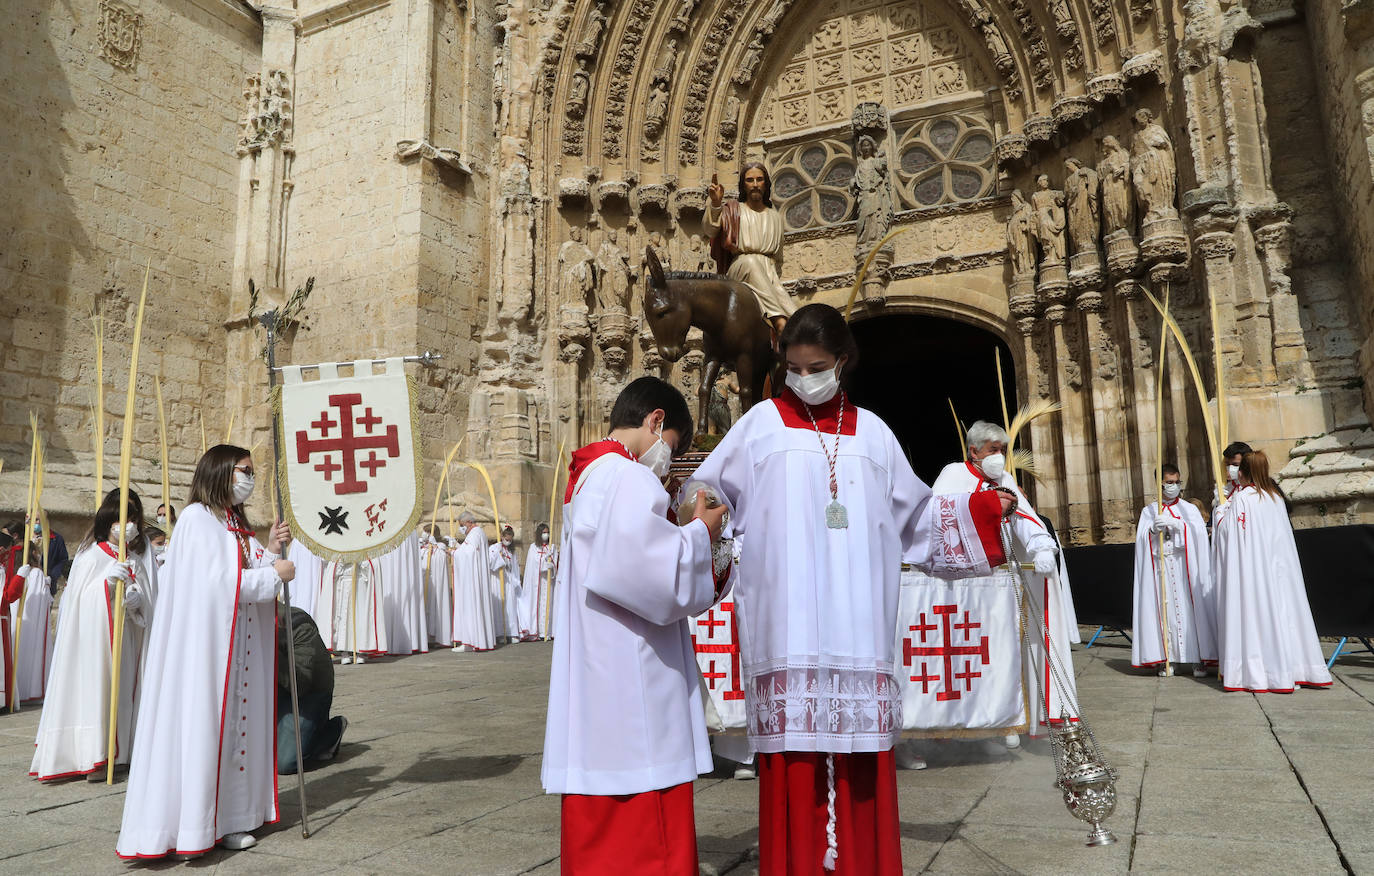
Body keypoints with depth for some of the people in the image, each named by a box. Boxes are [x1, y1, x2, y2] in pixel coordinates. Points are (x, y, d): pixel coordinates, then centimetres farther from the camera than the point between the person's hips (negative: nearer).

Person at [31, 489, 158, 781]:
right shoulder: (92, 554, -1)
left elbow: (146, 598, 6)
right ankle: (92, 755, -4)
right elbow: (79, 597, -6)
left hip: (126, 637, 3)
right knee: (92, 687, -8)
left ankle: (116, 751, 9)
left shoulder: (140, 557, 10)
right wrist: (107, 582, -20)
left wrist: (133, 596, -15)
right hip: (92, 633, -3)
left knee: (120, 688, 3)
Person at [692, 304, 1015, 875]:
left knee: (860, 765, 2)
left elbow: (916, 516, 22)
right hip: (787, 631, -2)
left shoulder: (871, 433, 14)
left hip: (857, 631, 2)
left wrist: (984, 509, 16)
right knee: (793, 766, -4)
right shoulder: (761, 425, 7)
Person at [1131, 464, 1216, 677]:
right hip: (1158, 566, 1)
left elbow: (1199, 533, -5)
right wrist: (1154, 529, -15)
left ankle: (1198, 659, -2)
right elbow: (1141, 538, 4)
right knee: (1164, 610, -2)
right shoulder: (1149, 511, 12)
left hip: (1184, 566, -1)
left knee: (1190, 608, -6)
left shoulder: (1189, 509, 9)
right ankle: (1167, 659, 2)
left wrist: (1176, 524, -18)